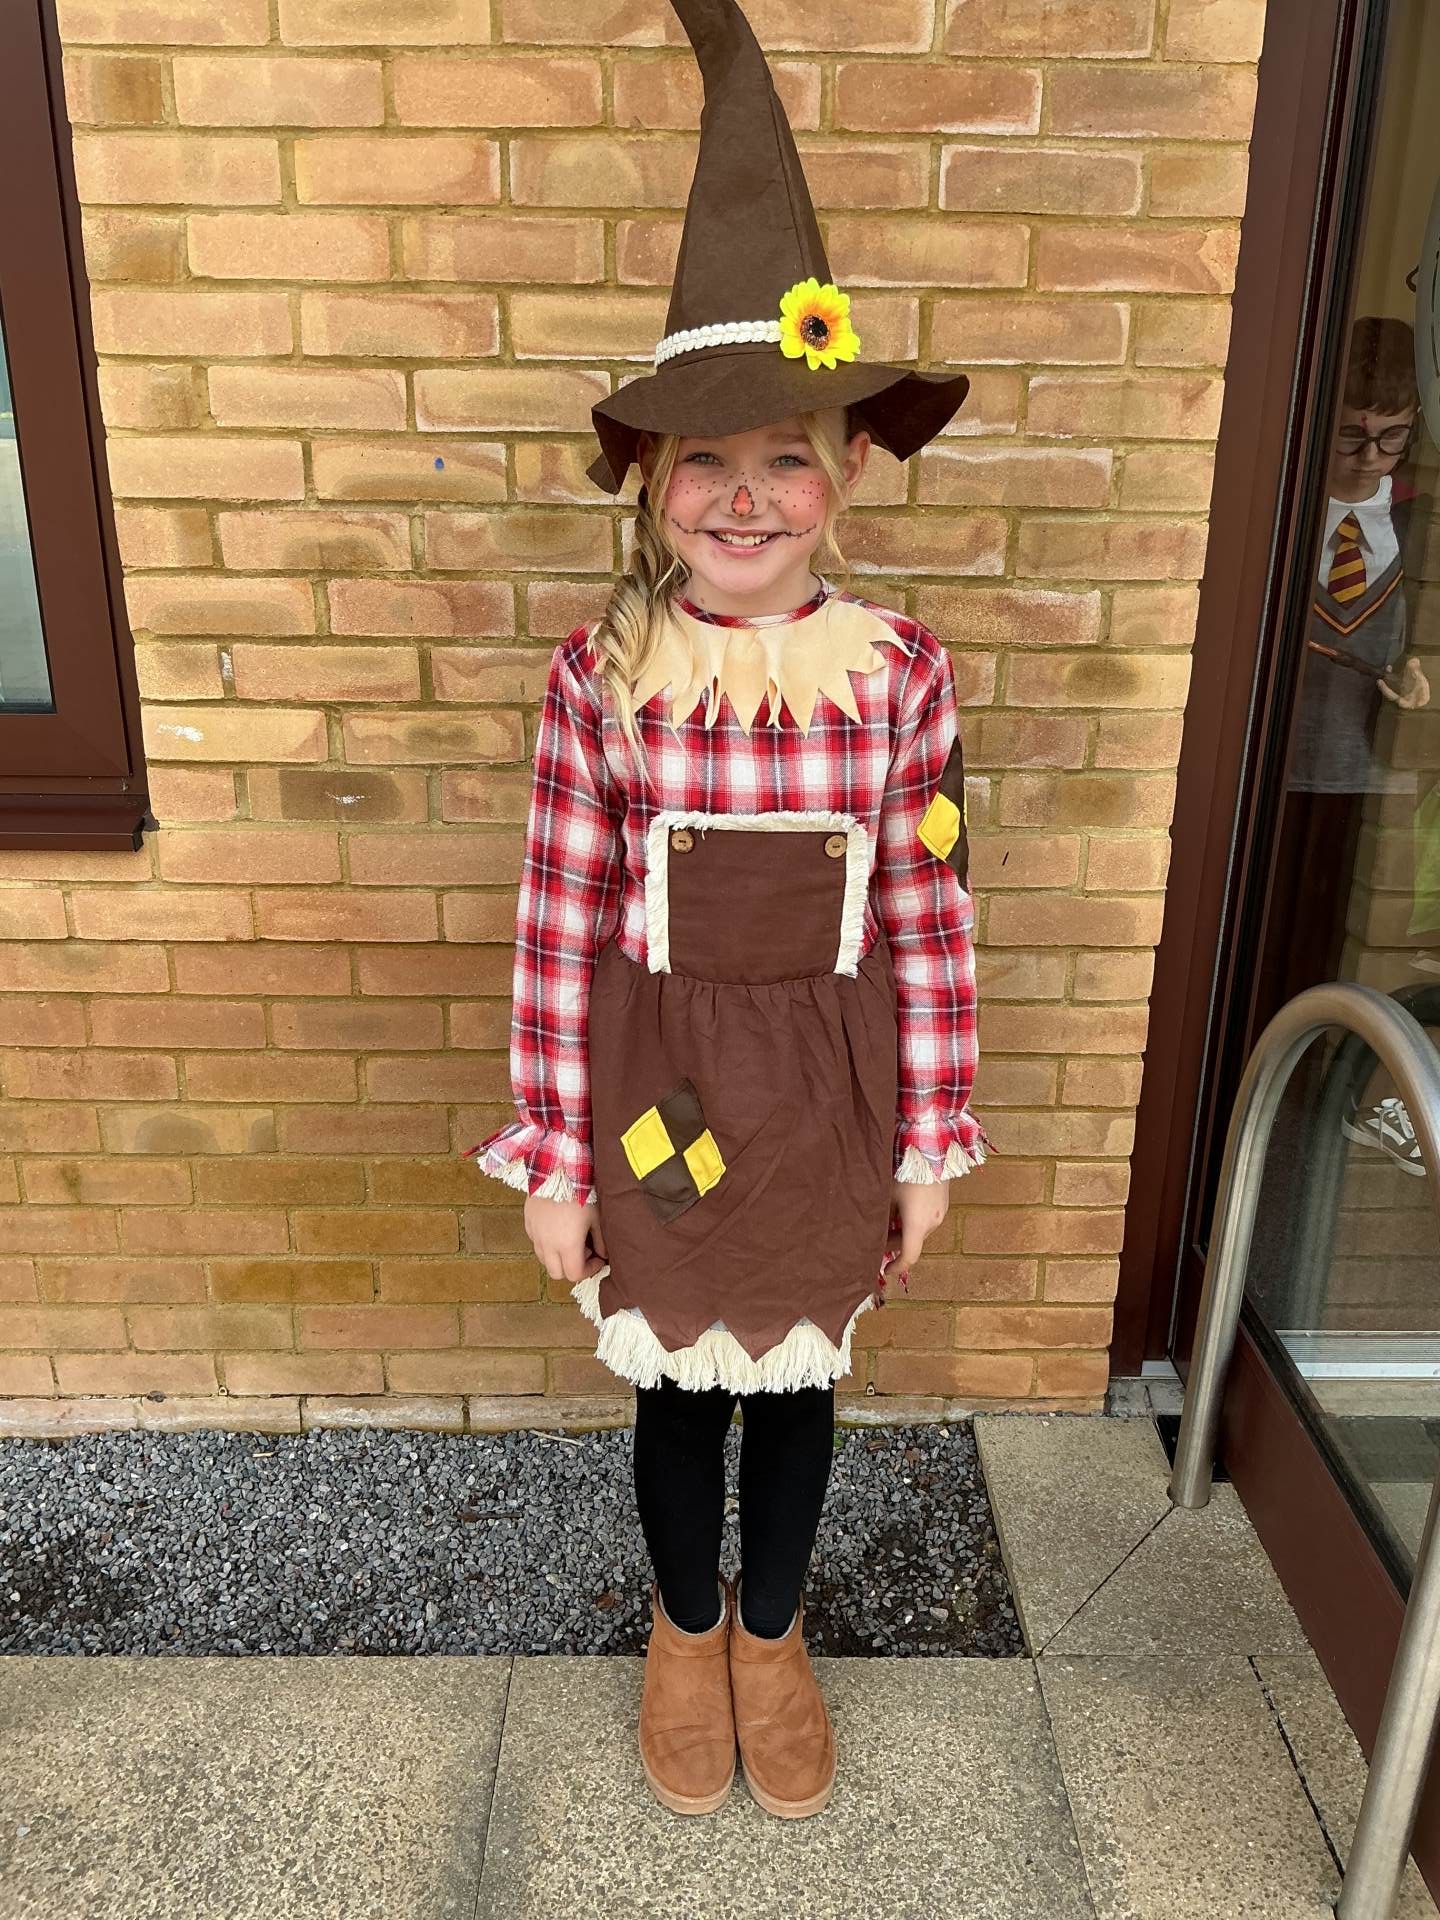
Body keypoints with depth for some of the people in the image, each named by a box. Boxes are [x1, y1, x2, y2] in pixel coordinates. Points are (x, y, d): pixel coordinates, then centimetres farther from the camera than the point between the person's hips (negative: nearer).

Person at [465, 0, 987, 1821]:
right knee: (678, 1382, 20)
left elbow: (927, 924, -4)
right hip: (655, 1086, 0)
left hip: (830, 1089, 1)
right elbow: (557, 932, -8)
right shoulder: (596, 674, -12)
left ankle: (774, 1636, 50)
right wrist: (551, 1164, -4)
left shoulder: (900, 670, -10)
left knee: (796, 1379, 21)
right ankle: (685, 1634, 50)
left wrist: (932, 1142, 1)